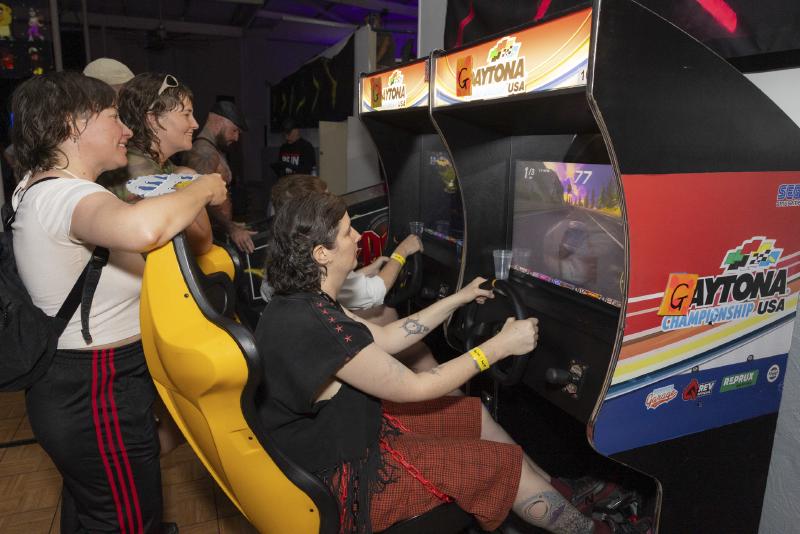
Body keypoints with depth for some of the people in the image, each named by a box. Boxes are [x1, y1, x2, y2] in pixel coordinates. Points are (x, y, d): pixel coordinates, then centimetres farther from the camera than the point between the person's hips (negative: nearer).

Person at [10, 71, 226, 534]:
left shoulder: (35, 185, 5)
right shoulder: (66, 195, -28)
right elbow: (141, 229, -50)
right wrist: (204, 189, -31)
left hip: (65, 387, 10)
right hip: (101, 398, -10)